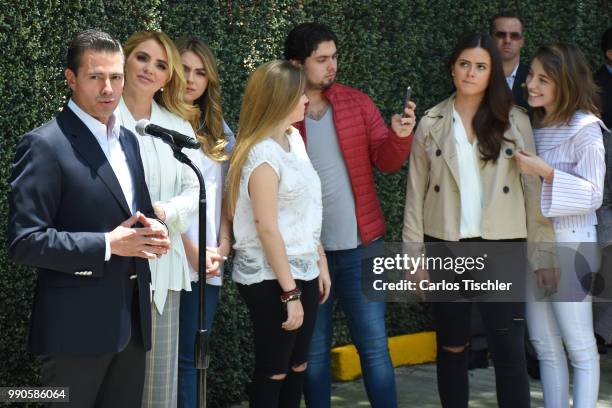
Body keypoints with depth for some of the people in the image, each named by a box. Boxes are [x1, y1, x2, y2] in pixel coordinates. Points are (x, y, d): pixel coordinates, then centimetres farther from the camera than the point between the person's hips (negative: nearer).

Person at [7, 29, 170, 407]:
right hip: (77, 326, -7)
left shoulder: (128, 139, 13)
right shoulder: (45, 145, -12)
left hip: (132, 318, 8)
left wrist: (154, 230, -1)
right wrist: (107, 245, -21)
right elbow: (25, 241, -17)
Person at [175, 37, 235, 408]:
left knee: (190, 357, 4)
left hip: (208, 261, 4)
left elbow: (224, 191, 17)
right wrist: (190, 248, -11)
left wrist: (223, 243, 3)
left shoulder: (218, 131, 17)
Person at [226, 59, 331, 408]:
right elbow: (266, 228, -20)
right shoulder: (262, 155, -18)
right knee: (273, 371, 3)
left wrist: (320, 261, 13)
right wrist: (289, 292, -20)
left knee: (297, 367, 14)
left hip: (302, 271, 8)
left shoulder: (294, 138, 8)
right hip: (272, 278, -8)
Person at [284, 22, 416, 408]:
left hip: (360, 246, 2)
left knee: (374, 344, 3)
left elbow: (387, 161, 0)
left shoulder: (357, 102, 4)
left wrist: (400, 136, -20)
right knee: (314, 349, 9)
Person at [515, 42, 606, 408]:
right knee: (545, 345, 10)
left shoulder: (585, 129, -11)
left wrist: (546, 172, -24)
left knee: (580, 347, 0)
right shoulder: (536, 126, 9)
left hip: (569, 246, -7)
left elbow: (593, 195, -16)